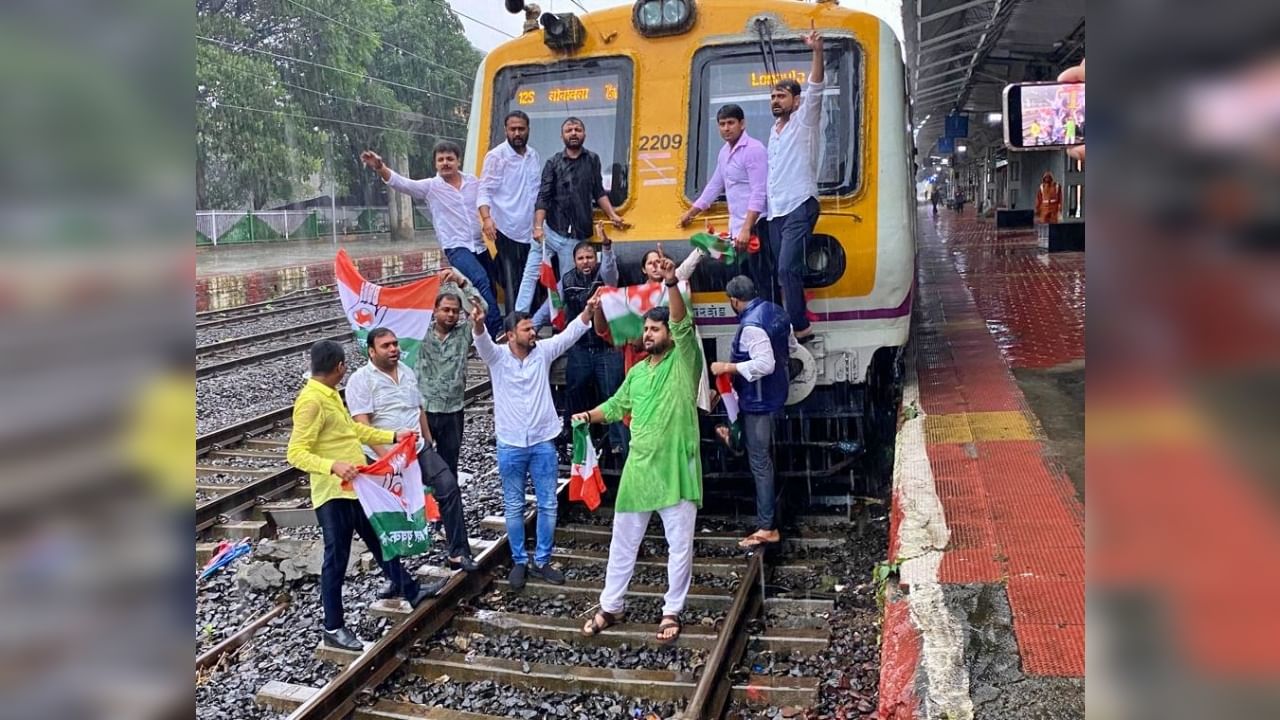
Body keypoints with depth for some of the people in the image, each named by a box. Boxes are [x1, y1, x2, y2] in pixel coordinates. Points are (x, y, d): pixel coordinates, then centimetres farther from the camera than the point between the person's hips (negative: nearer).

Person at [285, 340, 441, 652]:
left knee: (380, 541, 22)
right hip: (334, 493, -10)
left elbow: (354, 429, 22)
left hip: (355, 488, 10)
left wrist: (393, 436, 19)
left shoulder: (330, 395, 11)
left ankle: (411, 591, 37)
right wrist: (333, 466, -38)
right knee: (337, 559, 2)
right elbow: (296, 453, -24)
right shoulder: (311, 401, -21)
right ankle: (333, 629, 16)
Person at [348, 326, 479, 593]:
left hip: (419, 449, 5)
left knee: (449, 487, -10)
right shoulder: (361, 379, -11)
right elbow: (362, 424, -19)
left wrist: (429, 441, 15)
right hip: (385, 457, -5)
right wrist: (385, 456, -26)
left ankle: (458, 553, -2)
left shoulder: (407, 372, 9)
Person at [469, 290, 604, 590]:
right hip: (511, 445, -2)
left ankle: (542, 561, 22)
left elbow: (569, 333, -12)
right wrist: (478, 324, -51)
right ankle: (519, 562, 24)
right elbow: (482, 341, -27)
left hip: (543, 442, 2)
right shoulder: (497, 356, -7)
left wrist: (588, 311, -29)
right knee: (514, 507, 9)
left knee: (548, 505, 7)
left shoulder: (543, 351, -2)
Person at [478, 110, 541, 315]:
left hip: (530, 230, 6)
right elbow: (485, 191, -10)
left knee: (531, 280, 8)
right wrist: (486, 218, -25)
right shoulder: (496, 156, -5)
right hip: (507, 229, -5)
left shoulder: (534, 156, 12)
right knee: (511, 283, -3)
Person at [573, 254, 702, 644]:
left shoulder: (684, 360, -5)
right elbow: (617, 405, 22)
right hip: (639, 466, 5)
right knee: (623, 542, 13)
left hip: (677, 466, -5)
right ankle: (610, 607, 27)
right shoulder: (637, 372, 12)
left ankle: (672, 611, 22)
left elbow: (682, 323, -22)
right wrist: (590, 415, 3)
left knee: (680, 544, 6)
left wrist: (672, 284, -36)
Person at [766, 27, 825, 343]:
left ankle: (800, 328, -15)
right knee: (783, 271, 6)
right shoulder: (774, 131, 20)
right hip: (776, 211, 8)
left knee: (788, 269, -19)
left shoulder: (804, 121, 1)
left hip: (799, 208, -7)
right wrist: (766, 207, 18)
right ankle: (791, 325, 11)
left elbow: (815, 90, -16)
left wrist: (818, 52, -30)